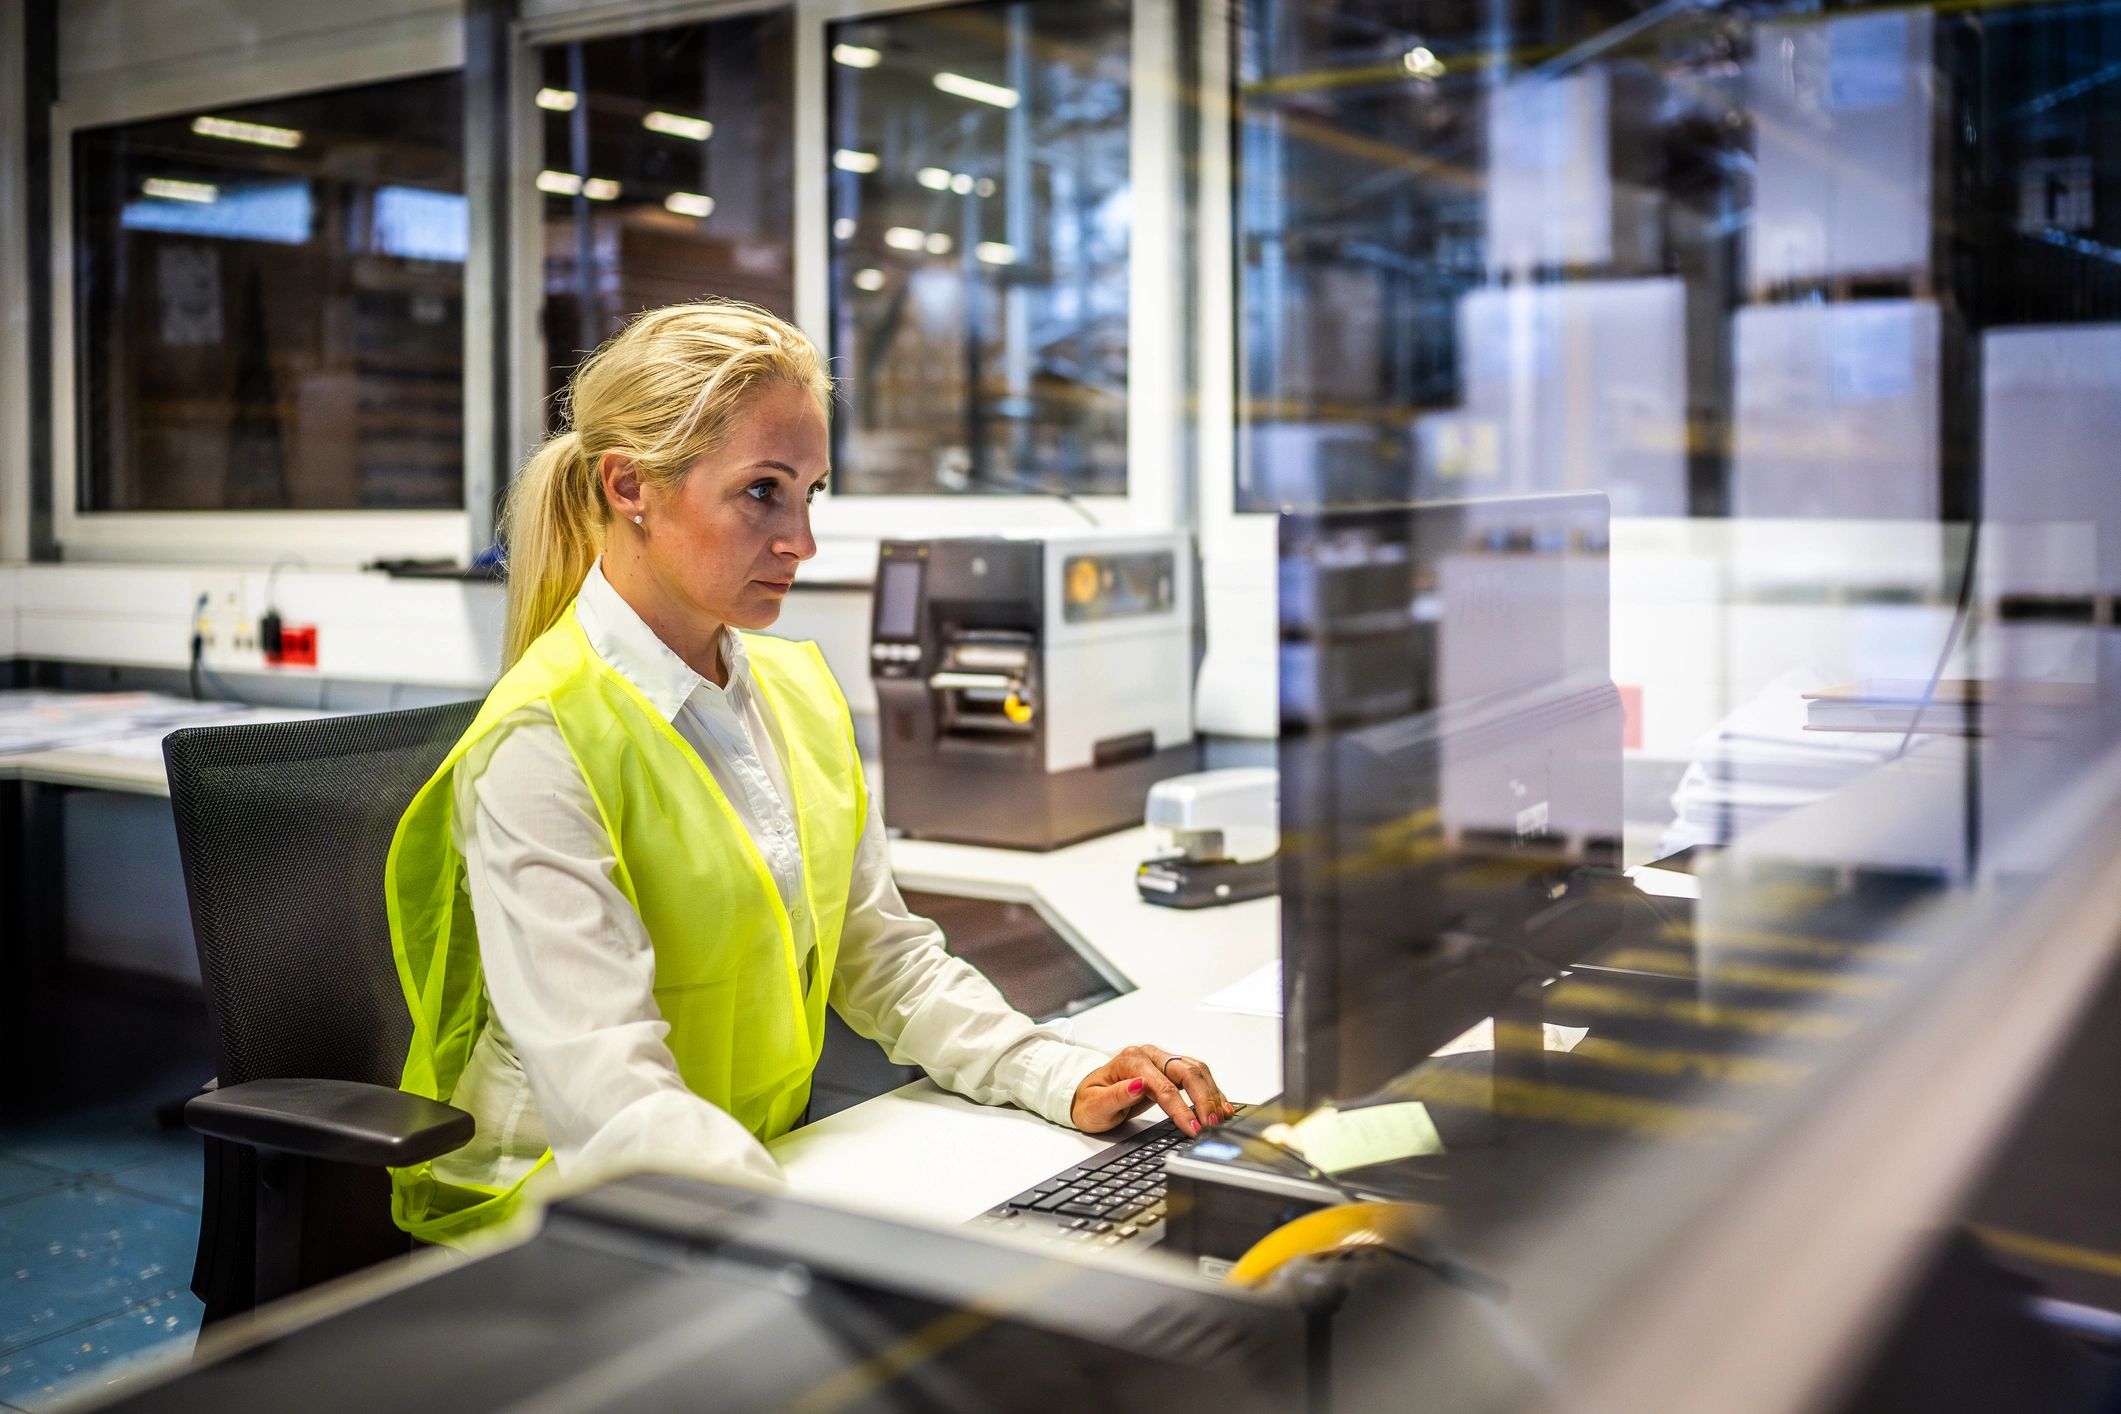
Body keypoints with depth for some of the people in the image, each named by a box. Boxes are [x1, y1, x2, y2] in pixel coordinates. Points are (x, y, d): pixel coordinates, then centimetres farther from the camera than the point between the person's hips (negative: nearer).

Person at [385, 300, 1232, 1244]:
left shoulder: (798, 688, 7)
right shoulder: (540, 749, -18)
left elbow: (884, 955, 11)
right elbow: (610, 1104, -27)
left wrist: (1064, 1079, -4)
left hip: (771, 1161, 7)